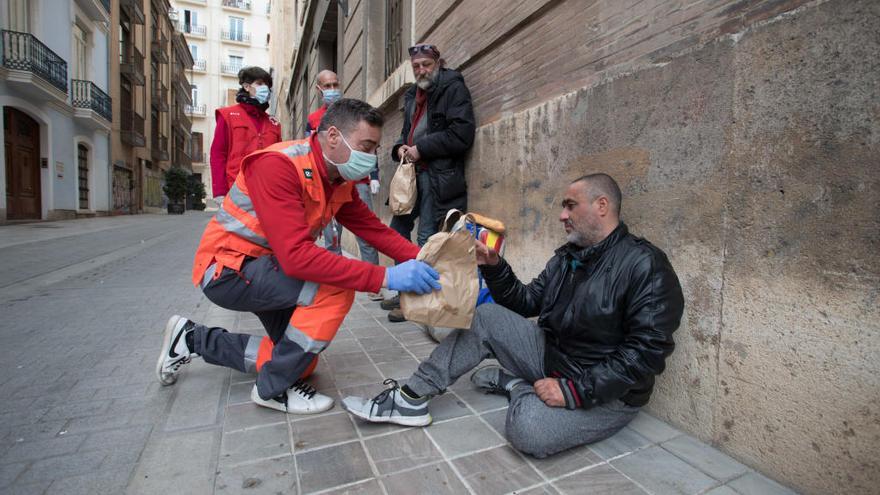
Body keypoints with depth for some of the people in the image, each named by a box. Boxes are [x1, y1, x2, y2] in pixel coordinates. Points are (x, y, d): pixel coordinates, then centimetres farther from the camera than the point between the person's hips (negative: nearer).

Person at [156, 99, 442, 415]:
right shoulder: (278, 165, -29)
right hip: (226, 268, -8)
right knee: (334, 290, -29)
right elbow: (296, 255, -38)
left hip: (271, 268, 8)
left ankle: (193, 339, 27)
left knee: (301, 362, 13)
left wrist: (422, 258, -17)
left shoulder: (341, 180, -4)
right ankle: (274, 388, -7)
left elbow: (374, 229, -2)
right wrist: (385, 277, -41)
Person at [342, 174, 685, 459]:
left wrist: (575, 390, -26)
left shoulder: (645, 265, -17)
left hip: (607, 393, -6)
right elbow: (526, 303, 8)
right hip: (551, 355, 7)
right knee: (487, 317, -8)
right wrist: (493, 267, -6)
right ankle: (411, 399, -7)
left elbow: (647, 351, -23)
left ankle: (516, 386, 1)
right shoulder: (566, 257, 8)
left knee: (527, 430, -34)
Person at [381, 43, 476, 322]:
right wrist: (401, 147, 4)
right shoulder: (413, 95, 20)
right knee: (398, 228, 11)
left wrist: (420, 149, -13)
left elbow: (462, 134, -14)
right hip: (413, 171, 9)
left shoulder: (453, 88, -3)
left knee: (426, 237, -7)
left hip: (438, 175, -8)